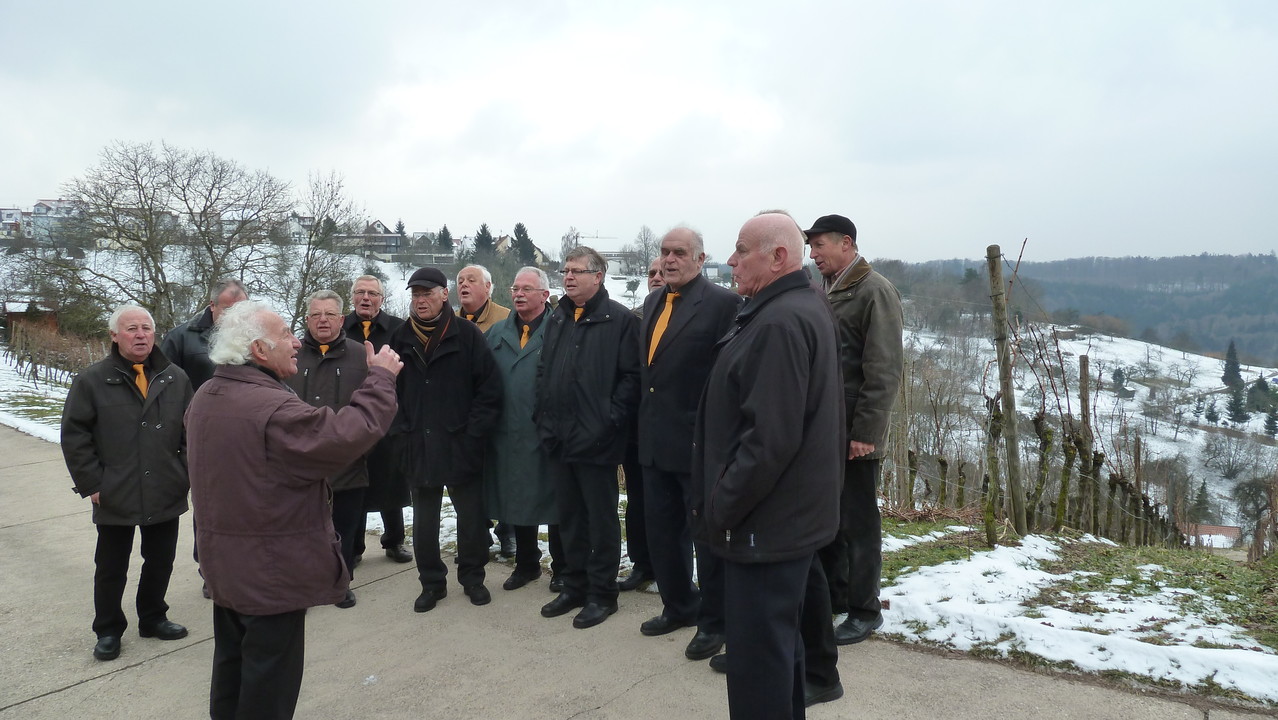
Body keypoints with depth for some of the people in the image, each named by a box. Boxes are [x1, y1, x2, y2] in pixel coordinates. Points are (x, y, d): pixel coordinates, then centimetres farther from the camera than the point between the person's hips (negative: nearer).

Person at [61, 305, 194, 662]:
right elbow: (74, 436, -5)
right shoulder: (92, 380, -6)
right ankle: (108, 631, 29)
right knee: (111, 569, 12)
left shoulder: (176, 378, 2)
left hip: (166, 495, 3)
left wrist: (186, 472, 0)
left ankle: (153, 618, 36)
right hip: (115, 497, -3)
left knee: (161, 562, 16)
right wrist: (91, 483, -8)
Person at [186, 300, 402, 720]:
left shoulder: (205, 398, 2)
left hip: (223, 560, 9)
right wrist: (381, 378, -14)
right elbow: (352, 432, -28)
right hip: (271, 567, -9)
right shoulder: (274, 408, -28)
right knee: (269, 677, 6)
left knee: (232, 661, 24)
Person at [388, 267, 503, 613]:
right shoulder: (401, 339, 6)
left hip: (461, 448, -3)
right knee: (424, 521, 12)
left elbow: (489, 390, -7)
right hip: (418, 449, 3)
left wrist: (473, 435, -11)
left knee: (471, 518, 9)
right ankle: (431, 582, 27)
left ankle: (472, 577, 28)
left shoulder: (467, 335, -4)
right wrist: (401, 434, -2)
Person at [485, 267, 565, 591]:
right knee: (516, 501, 15)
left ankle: (562, 567, 22)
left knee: (554, 501, 7)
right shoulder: (497, 333, 11)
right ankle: (526, 564, 31)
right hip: (508, 435, 5)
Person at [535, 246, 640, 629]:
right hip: (558, 439, 7)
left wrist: (610, 421, -16)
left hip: (596, 440, -7)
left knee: (601, 519, 5)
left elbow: (631, 376, -12)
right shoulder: (556, 320, 14)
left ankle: (602, 593, 18)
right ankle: (574, 586, 30)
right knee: (569, 517, 16)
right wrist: (543, 418, 9)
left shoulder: (620, 320, -8)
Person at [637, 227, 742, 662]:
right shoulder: (653, 303, 12)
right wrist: (645, 421, 11)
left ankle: (713, 622, 23)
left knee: (707, 536, 7)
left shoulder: (723, 304, -12)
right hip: (655, 441, 8)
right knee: (662, 532, 19)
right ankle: (679, 606, 38)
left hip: (698, 442, -7)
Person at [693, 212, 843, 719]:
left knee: (756, 657, 1)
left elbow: (770, 437, -27)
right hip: (797, 513, 11)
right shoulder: (807, 309, 13)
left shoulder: (779, 323, -21)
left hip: (766, 521, -11)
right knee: (781, 637, 23)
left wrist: (721, 507, -17)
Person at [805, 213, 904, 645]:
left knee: (858, 522, 4)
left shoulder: (875, 292, -12)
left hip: (853, 433, -7)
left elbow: (884, 371, -17)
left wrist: (866, 432, -19)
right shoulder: (823, 291, 12)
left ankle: (865, 610, 18)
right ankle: (833, 594, 32)